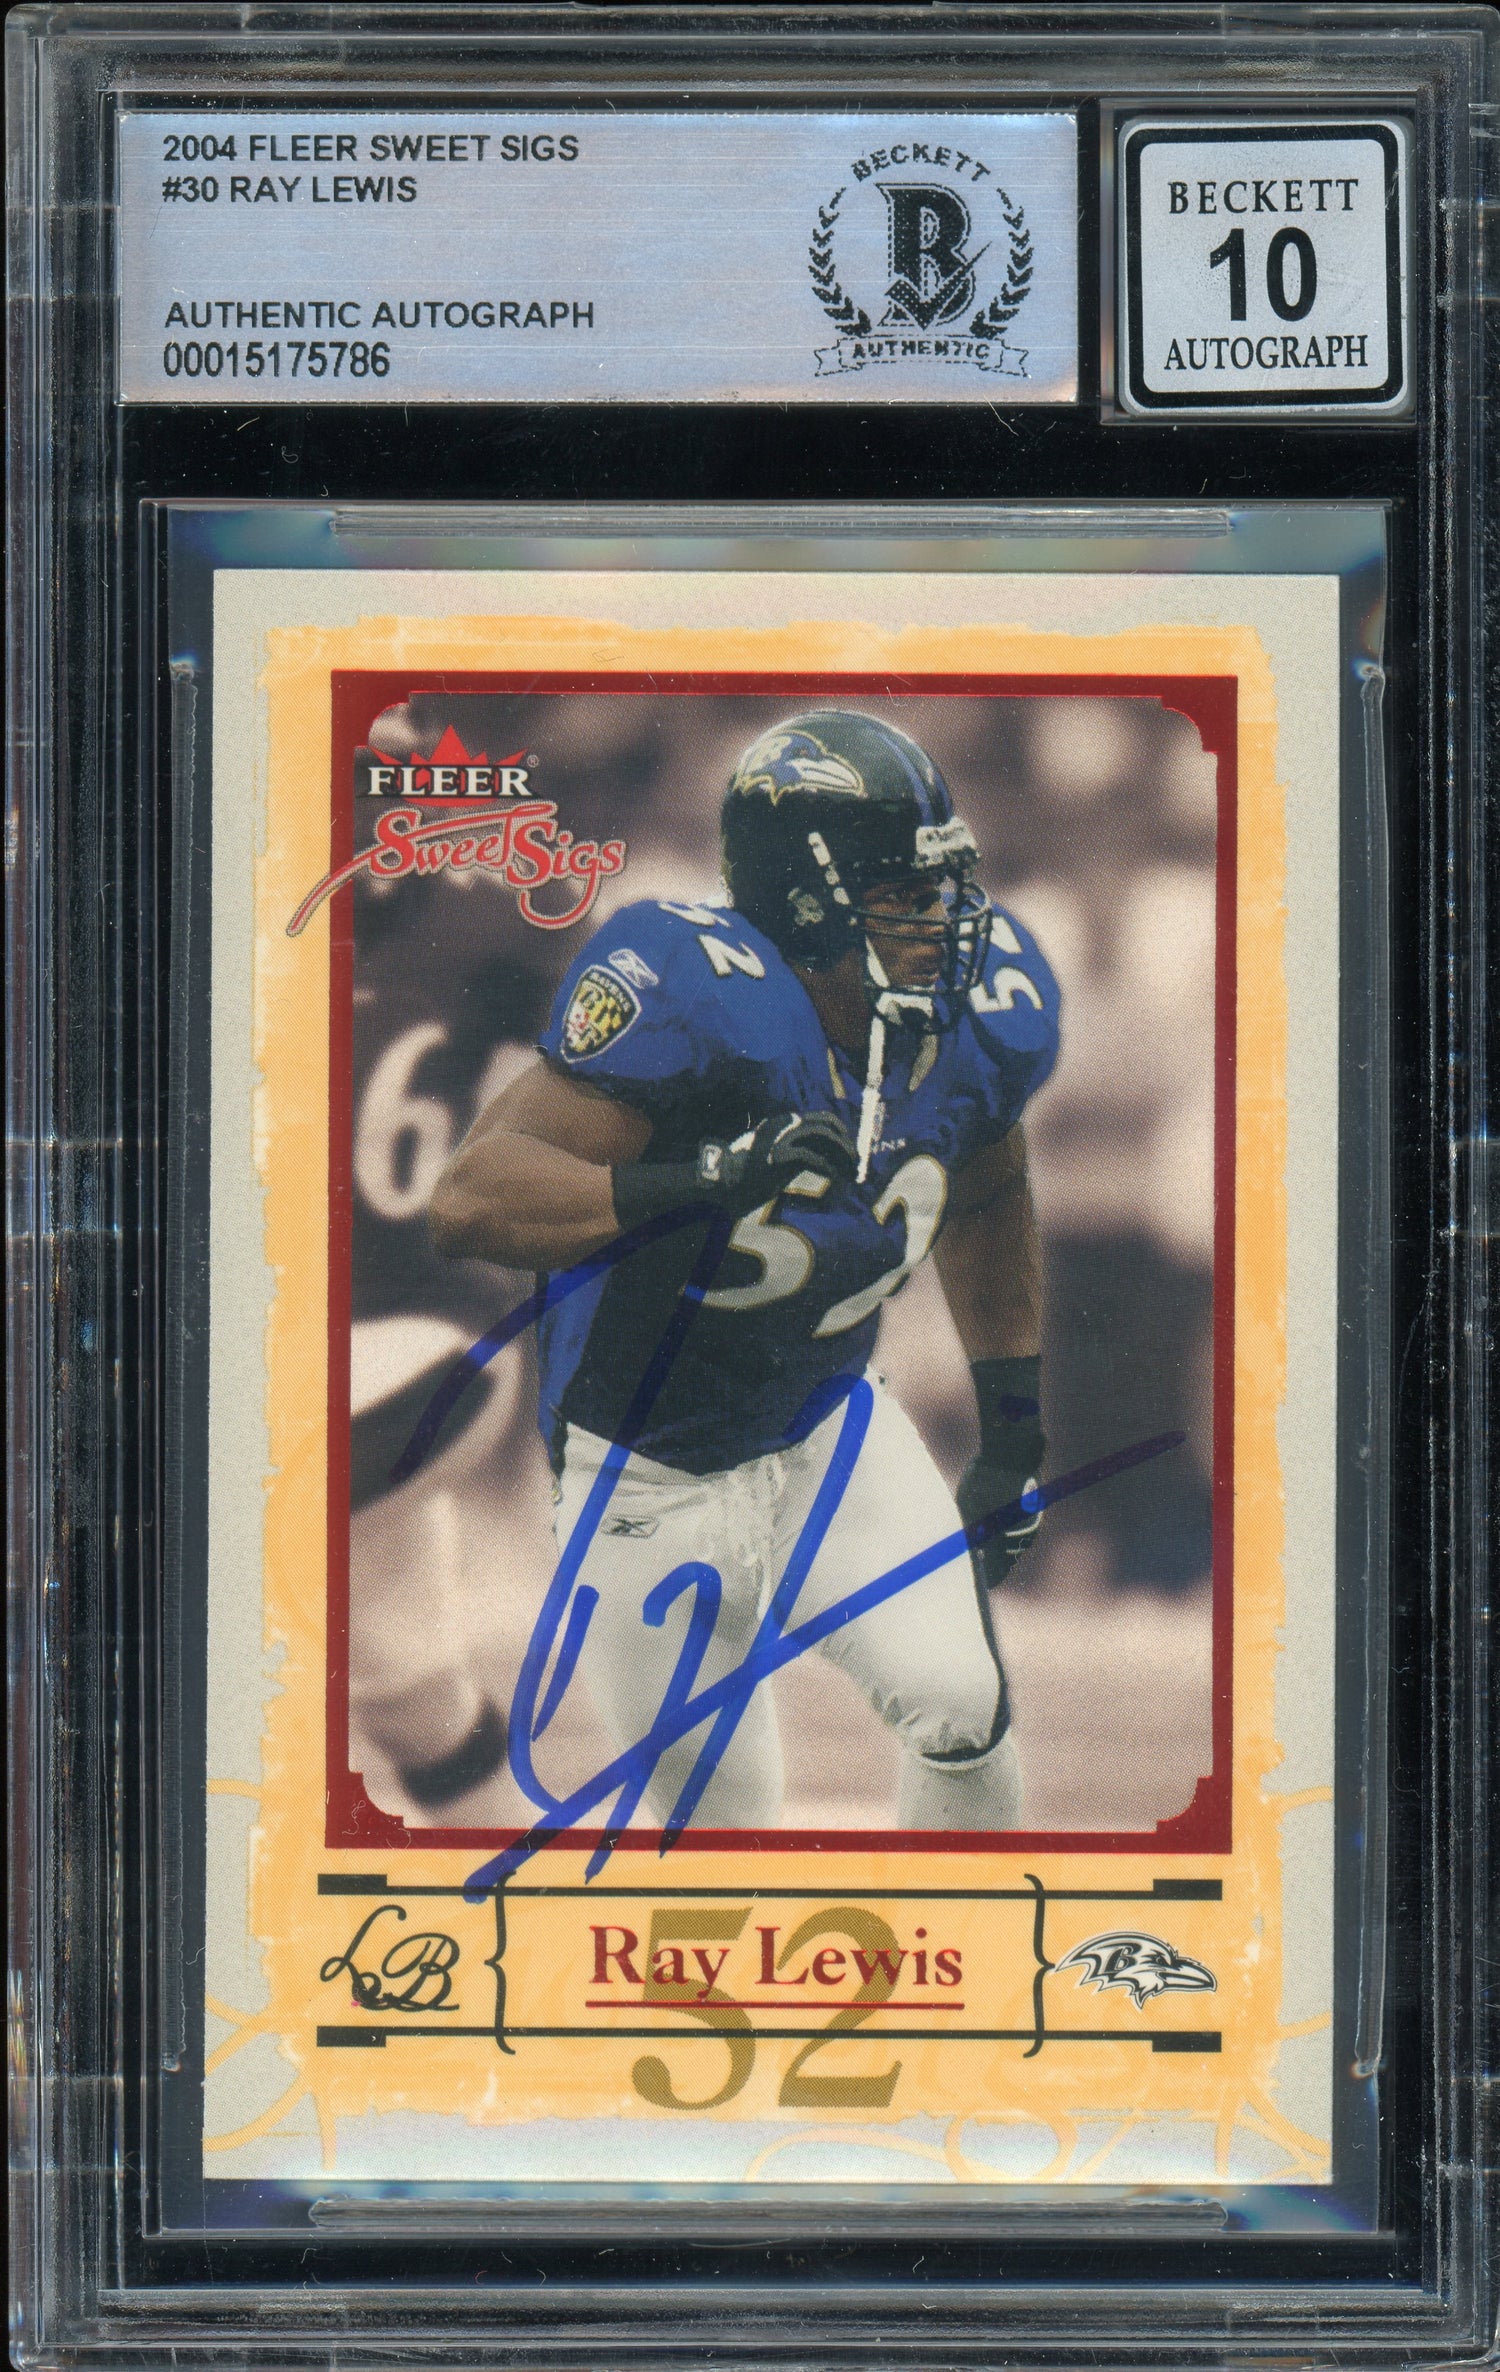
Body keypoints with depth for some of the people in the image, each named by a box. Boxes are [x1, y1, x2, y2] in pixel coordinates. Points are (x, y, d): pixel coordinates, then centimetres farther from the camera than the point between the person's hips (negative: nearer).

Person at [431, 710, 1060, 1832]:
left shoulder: (984, 1013, -9)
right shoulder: (698, 998, -29)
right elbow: (472, 1197, -37)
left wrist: (1015, 1434, 14)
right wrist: (698, 1181, -50)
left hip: (831, 1427, 4)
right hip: (652, 1473, -4)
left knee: (963, 1709, -15)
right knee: (725, 1821, 5)